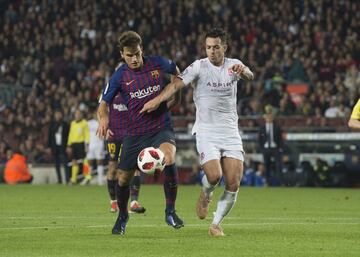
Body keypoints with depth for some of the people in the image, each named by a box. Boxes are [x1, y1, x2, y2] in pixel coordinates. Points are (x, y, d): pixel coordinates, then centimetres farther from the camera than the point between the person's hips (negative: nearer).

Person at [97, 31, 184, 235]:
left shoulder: (158, 64, -3)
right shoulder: (120, 76, -5)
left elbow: (175, 71, 20)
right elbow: (104, 103, 0)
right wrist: (104, 118, -20)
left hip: (162, 128, -1)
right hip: (135, 133, 1)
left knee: (169, 159, -31)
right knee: (123, 178, 5)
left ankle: (170, 211, -13)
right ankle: (122, 216, 37)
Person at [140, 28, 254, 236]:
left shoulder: (233, 65, 4)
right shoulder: (199, 66, -3)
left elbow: (250, 76, -16)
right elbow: (177, 84, -14)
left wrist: (243, 71, -40)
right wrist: (158, 100, -30)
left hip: (231, 133, 3)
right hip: (206, 131, -3)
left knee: (234, 183, -6)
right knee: (214, 175, -21)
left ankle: (216, 224, 12)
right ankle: (205, 196, 15)